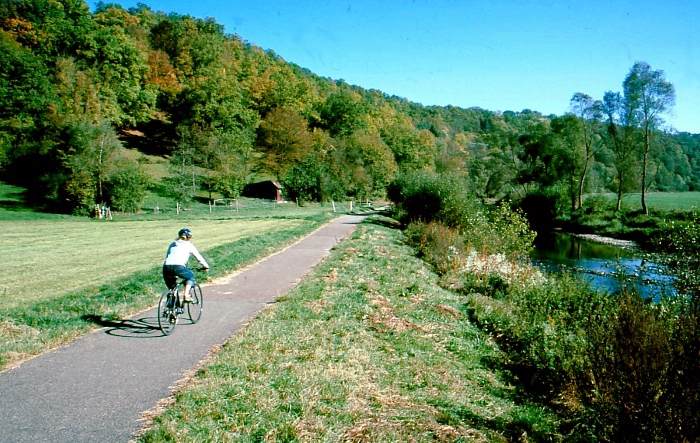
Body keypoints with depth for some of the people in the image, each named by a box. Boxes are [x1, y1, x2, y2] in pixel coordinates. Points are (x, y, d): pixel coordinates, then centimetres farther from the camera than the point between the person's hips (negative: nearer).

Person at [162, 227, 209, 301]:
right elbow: (199, 257, 23)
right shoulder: (189, 245, 18)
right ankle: (186, 295, 7)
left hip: (166, 267, 4)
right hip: (178, 267, -4)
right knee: (190, 276, 23)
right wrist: (206, 266, 37)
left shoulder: (172, 244, 30)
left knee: (172, 289, 23)